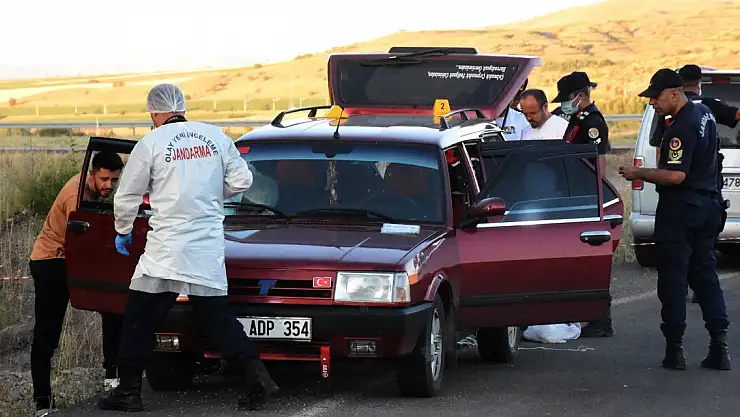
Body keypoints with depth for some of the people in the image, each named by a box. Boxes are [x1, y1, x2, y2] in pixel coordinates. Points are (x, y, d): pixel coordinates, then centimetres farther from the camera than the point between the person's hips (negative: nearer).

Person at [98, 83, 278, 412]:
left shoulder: (150, 144, -4)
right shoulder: (216, 137, 5)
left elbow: (127, 197, 2)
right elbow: (242, 181, 9)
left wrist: (123, 231, 20)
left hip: (166, 251, -4)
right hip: (209, 250, 4)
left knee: (139, 320, 5)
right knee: (217, 317, 12)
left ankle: (128, 391, 4)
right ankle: (257, 378, 2)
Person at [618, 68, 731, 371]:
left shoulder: (682, 127, -21)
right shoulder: (704, 114, 10)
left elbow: (676, 176, -26)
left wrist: (639, 173, -17)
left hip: (679, 210, -9)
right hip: (707, 205, 9)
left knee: (673, 278, -1)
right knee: (705, 275, 11)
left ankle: (675, 347, 0)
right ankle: (719, 346, 4)